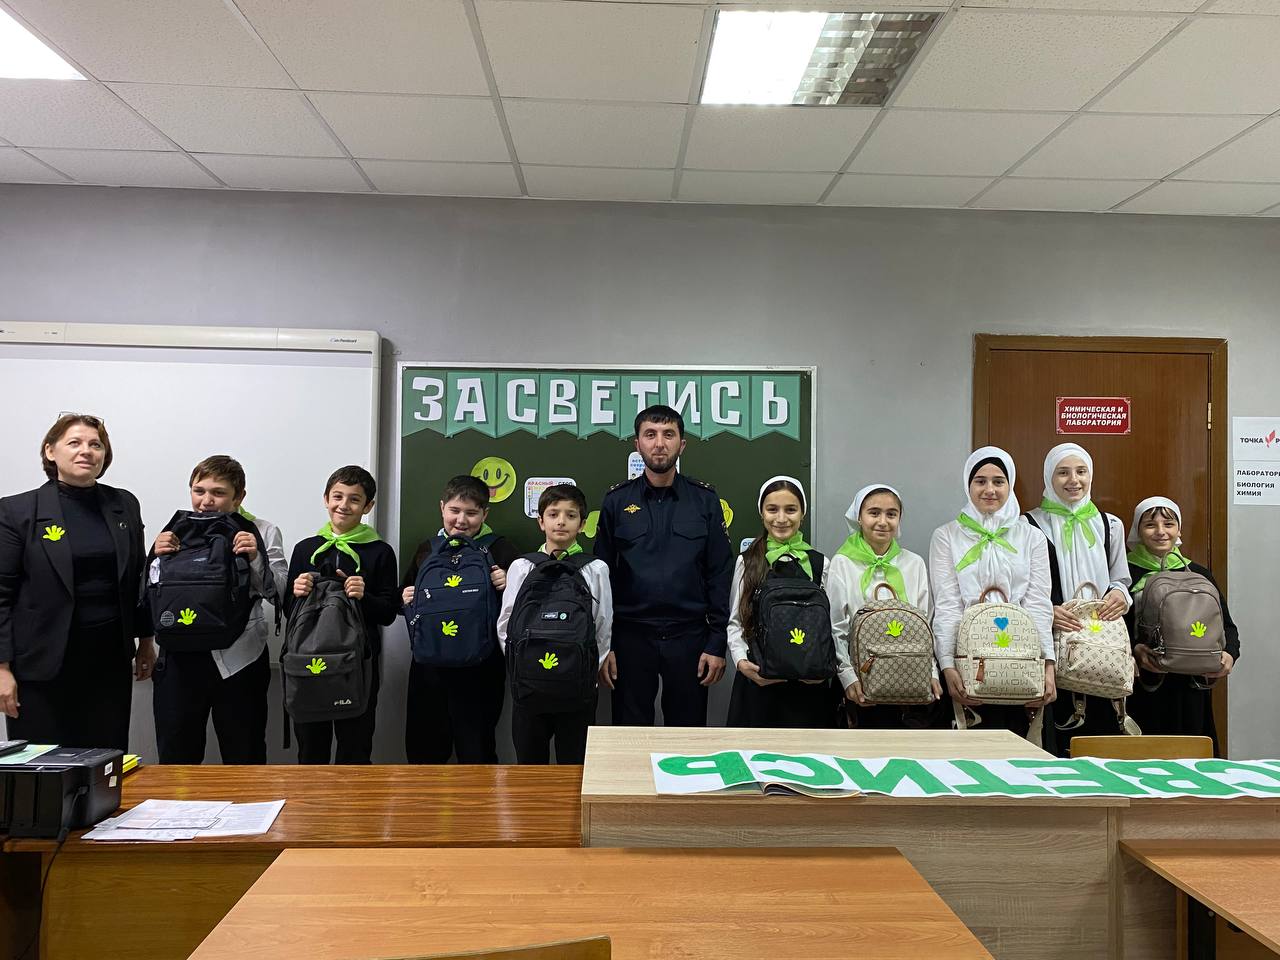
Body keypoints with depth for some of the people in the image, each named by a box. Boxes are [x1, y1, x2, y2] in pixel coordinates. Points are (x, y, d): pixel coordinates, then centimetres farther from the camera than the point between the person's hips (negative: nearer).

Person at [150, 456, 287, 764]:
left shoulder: (262, 532, 1)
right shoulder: (175, 532, 7)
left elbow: (281, 594, -4)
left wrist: (256, 559, -18)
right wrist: (157, 558, -8)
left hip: (240, 659, -2)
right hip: (181, 658, 2)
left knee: (245, 761, 7)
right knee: (175, 760, 8)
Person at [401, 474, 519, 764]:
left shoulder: (500, 550, -2)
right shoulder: (427, 549, 11)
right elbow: (405, 591, 25)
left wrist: (509, 586, -22)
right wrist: (405, 598, 3)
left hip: (480, 667, -4)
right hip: (429, 662, 4)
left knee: (476, 751, 5)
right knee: (422, 750, 13)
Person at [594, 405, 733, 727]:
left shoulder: (704, 500, 2)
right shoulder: (616, 500, 3)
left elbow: (720, 575, 1)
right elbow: (602, 576, 4)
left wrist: (717, 643, -4)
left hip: (689, 637, 0)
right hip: (631, 637, 0)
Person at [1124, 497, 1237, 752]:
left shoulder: (1199, 575, 12)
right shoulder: (1124, 573, -1)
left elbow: (1227, 626, 16)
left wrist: (1229, 654, -3)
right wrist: (1133, 650, -23)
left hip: (1189, 688, 3)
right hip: (1140, 689, -3)